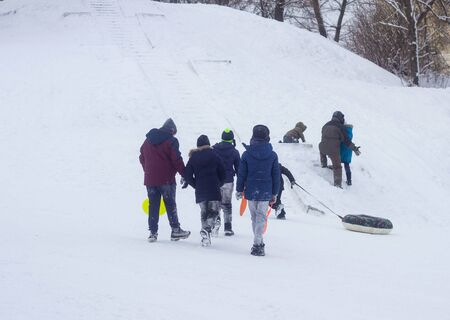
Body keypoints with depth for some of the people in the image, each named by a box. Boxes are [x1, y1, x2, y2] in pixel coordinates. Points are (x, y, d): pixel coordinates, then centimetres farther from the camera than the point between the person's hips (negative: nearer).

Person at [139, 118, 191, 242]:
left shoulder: (148, 140, 11)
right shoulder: (171, 141, -8)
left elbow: (142, 158, 17)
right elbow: (176, 160, -12)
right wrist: (184, 174, -4)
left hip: (150, 179, 5)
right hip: (166, 179, -5)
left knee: (153, 205, 7)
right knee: (170, 204, 4)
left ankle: (153, 232, 4)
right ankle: (175, 230, 5)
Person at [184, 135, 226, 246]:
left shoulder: (193, 157, 5)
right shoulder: (214, 156, 0)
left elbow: (187, 175, 2)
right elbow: (222, 173, 3)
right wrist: (218, 184, 18)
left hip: (200, 191, 3)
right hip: (214, 190, -3)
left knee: (204, 212, 14)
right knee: (213, 211, 2)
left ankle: (205, 237, 9)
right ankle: (207, 230, -24)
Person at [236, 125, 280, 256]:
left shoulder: (247, 154, -5)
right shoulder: (272, 155, -3)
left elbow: (241, 174, -1)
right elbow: (276, 176, 2)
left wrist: (239, 190, 10)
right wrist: (274, 194, 11)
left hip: (250, 191, 0)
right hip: (265, 192, 0)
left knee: (254, 217, 14)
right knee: (261, 217, 1)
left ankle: (259, 243, 19)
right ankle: (257, 244, -12)